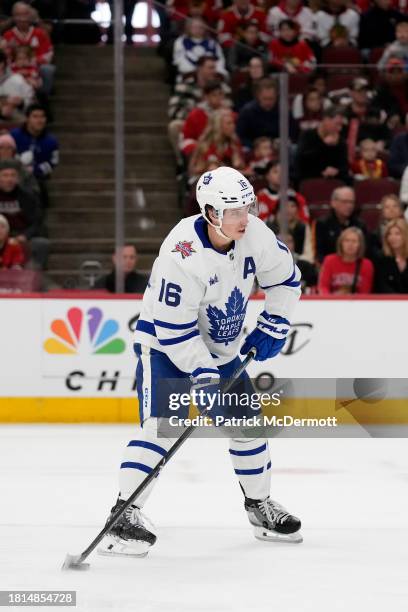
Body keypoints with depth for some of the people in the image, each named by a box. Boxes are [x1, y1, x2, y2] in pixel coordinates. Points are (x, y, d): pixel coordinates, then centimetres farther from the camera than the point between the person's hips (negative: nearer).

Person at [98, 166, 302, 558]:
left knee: (246, 422, 9)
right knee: (161, 425, -20)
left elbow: (285, 279, 5)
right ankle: (125, 512, -19)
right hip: (165, 344, -6)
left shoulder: (255, 235, -14)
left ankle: (259, 505, 28)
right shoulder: (182, 255, -32)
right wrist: (202, 377, -29)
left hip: (221, 347, 7)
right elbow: (174, 328, -28)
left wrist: (272, 328, -2)